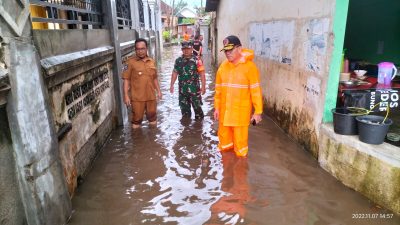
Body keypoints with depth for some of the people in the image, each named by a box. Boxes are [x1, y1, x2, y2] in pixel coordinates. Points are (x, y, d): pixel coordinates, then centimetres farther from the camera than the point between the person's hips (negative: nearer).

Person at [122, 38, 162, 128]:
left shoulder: (151, 61, 6)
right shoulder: (131, 62, -8)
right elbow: (126, 80, -9)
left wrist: (158, 91, 15)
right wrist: (126, 95, -13)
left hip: (151, 96, 5)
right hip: (137, 97, -4)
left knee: (152, 116, 18)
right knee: (137, 119, 6)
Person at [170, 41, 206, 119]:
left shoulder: (196, 61, -7)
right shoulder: (178, 60, 6)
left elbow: (202, 74, -9)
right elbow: (175, 73, 11)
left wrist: (203, 86, -14)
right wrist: (172, 85, 5)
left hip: (194, 89, -4)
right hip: (182, 89, 4)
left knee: (197, 107, 2)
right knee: (184, 108, 14)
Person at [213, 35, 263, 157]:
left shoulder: (249, 66, -13)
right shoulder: (223, 66, 3)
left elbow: (255, 91, -12)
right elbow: (218, 89, 9)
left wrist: (258, 111, -11)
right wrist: (217, 107, 9)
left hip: (241, 111, -5)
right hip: (224, 111, 5)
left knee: (240, 141, 7)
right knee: (224, 139, 19)